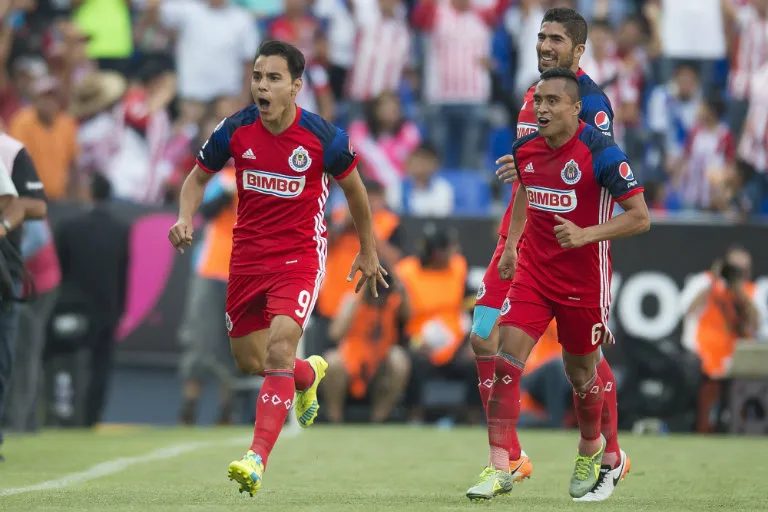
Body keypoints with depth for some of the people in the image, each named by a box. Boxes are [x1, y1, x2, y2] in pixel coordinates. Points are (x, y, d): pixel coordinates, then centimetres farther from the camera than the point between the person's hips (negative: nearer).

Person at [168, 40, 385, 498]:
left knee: (279, 349, -23)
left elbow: (354, 188, 5)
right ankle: (310, 374, 46)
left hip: (300, 256, -4)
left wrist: (368, 251, 14)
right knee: (250, 360, 11)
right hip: (248, 254, 4)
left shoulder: (324, 137, -13)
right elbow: (199, 177, 10)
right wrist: (185, 219, -10)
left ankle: (258, 459, -28)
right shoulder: (235, 131, -7)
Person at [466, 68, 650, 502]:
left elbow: (640, 217, -17)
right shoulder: (526, 149, 0)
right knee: (506, 362, -12)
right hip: (532, 272, 4)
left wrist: (585, 235, -28)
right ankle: (501, 468, -10)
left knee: (581, 374, 11)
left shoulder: (600, 152, -17)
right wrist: (511, 244, 17)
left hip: (584, 282, -4)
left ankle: (592, 450, 41)